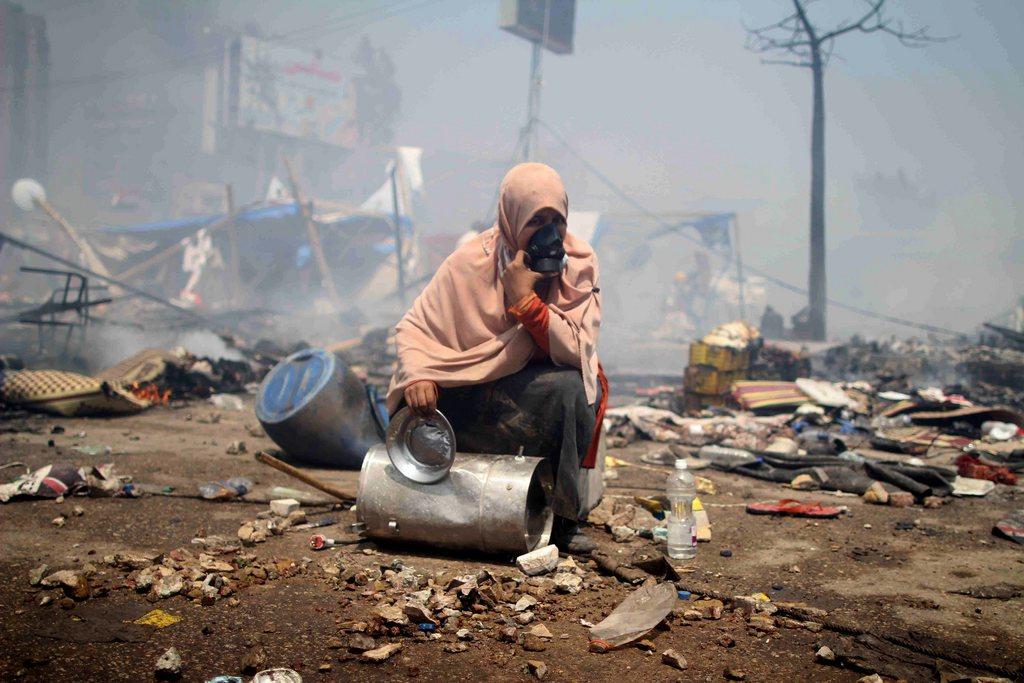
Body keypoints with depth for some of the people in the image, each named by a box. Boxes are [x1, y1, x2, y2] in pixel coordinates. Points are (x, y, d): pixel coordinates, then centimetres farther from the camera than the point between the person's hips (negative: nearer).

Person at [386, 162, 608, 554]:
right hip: (471, 388, 0)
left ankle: (564, 516, -12)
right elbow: (413, 327, -10)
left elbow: (577, 351, -19)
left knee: (575, 389, -30)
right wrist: (416, 375, -31)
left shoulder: (579, 264, -10)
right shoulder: (470, 263, -12)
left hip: (539, 388, 0)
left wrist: (526, 299, -29)